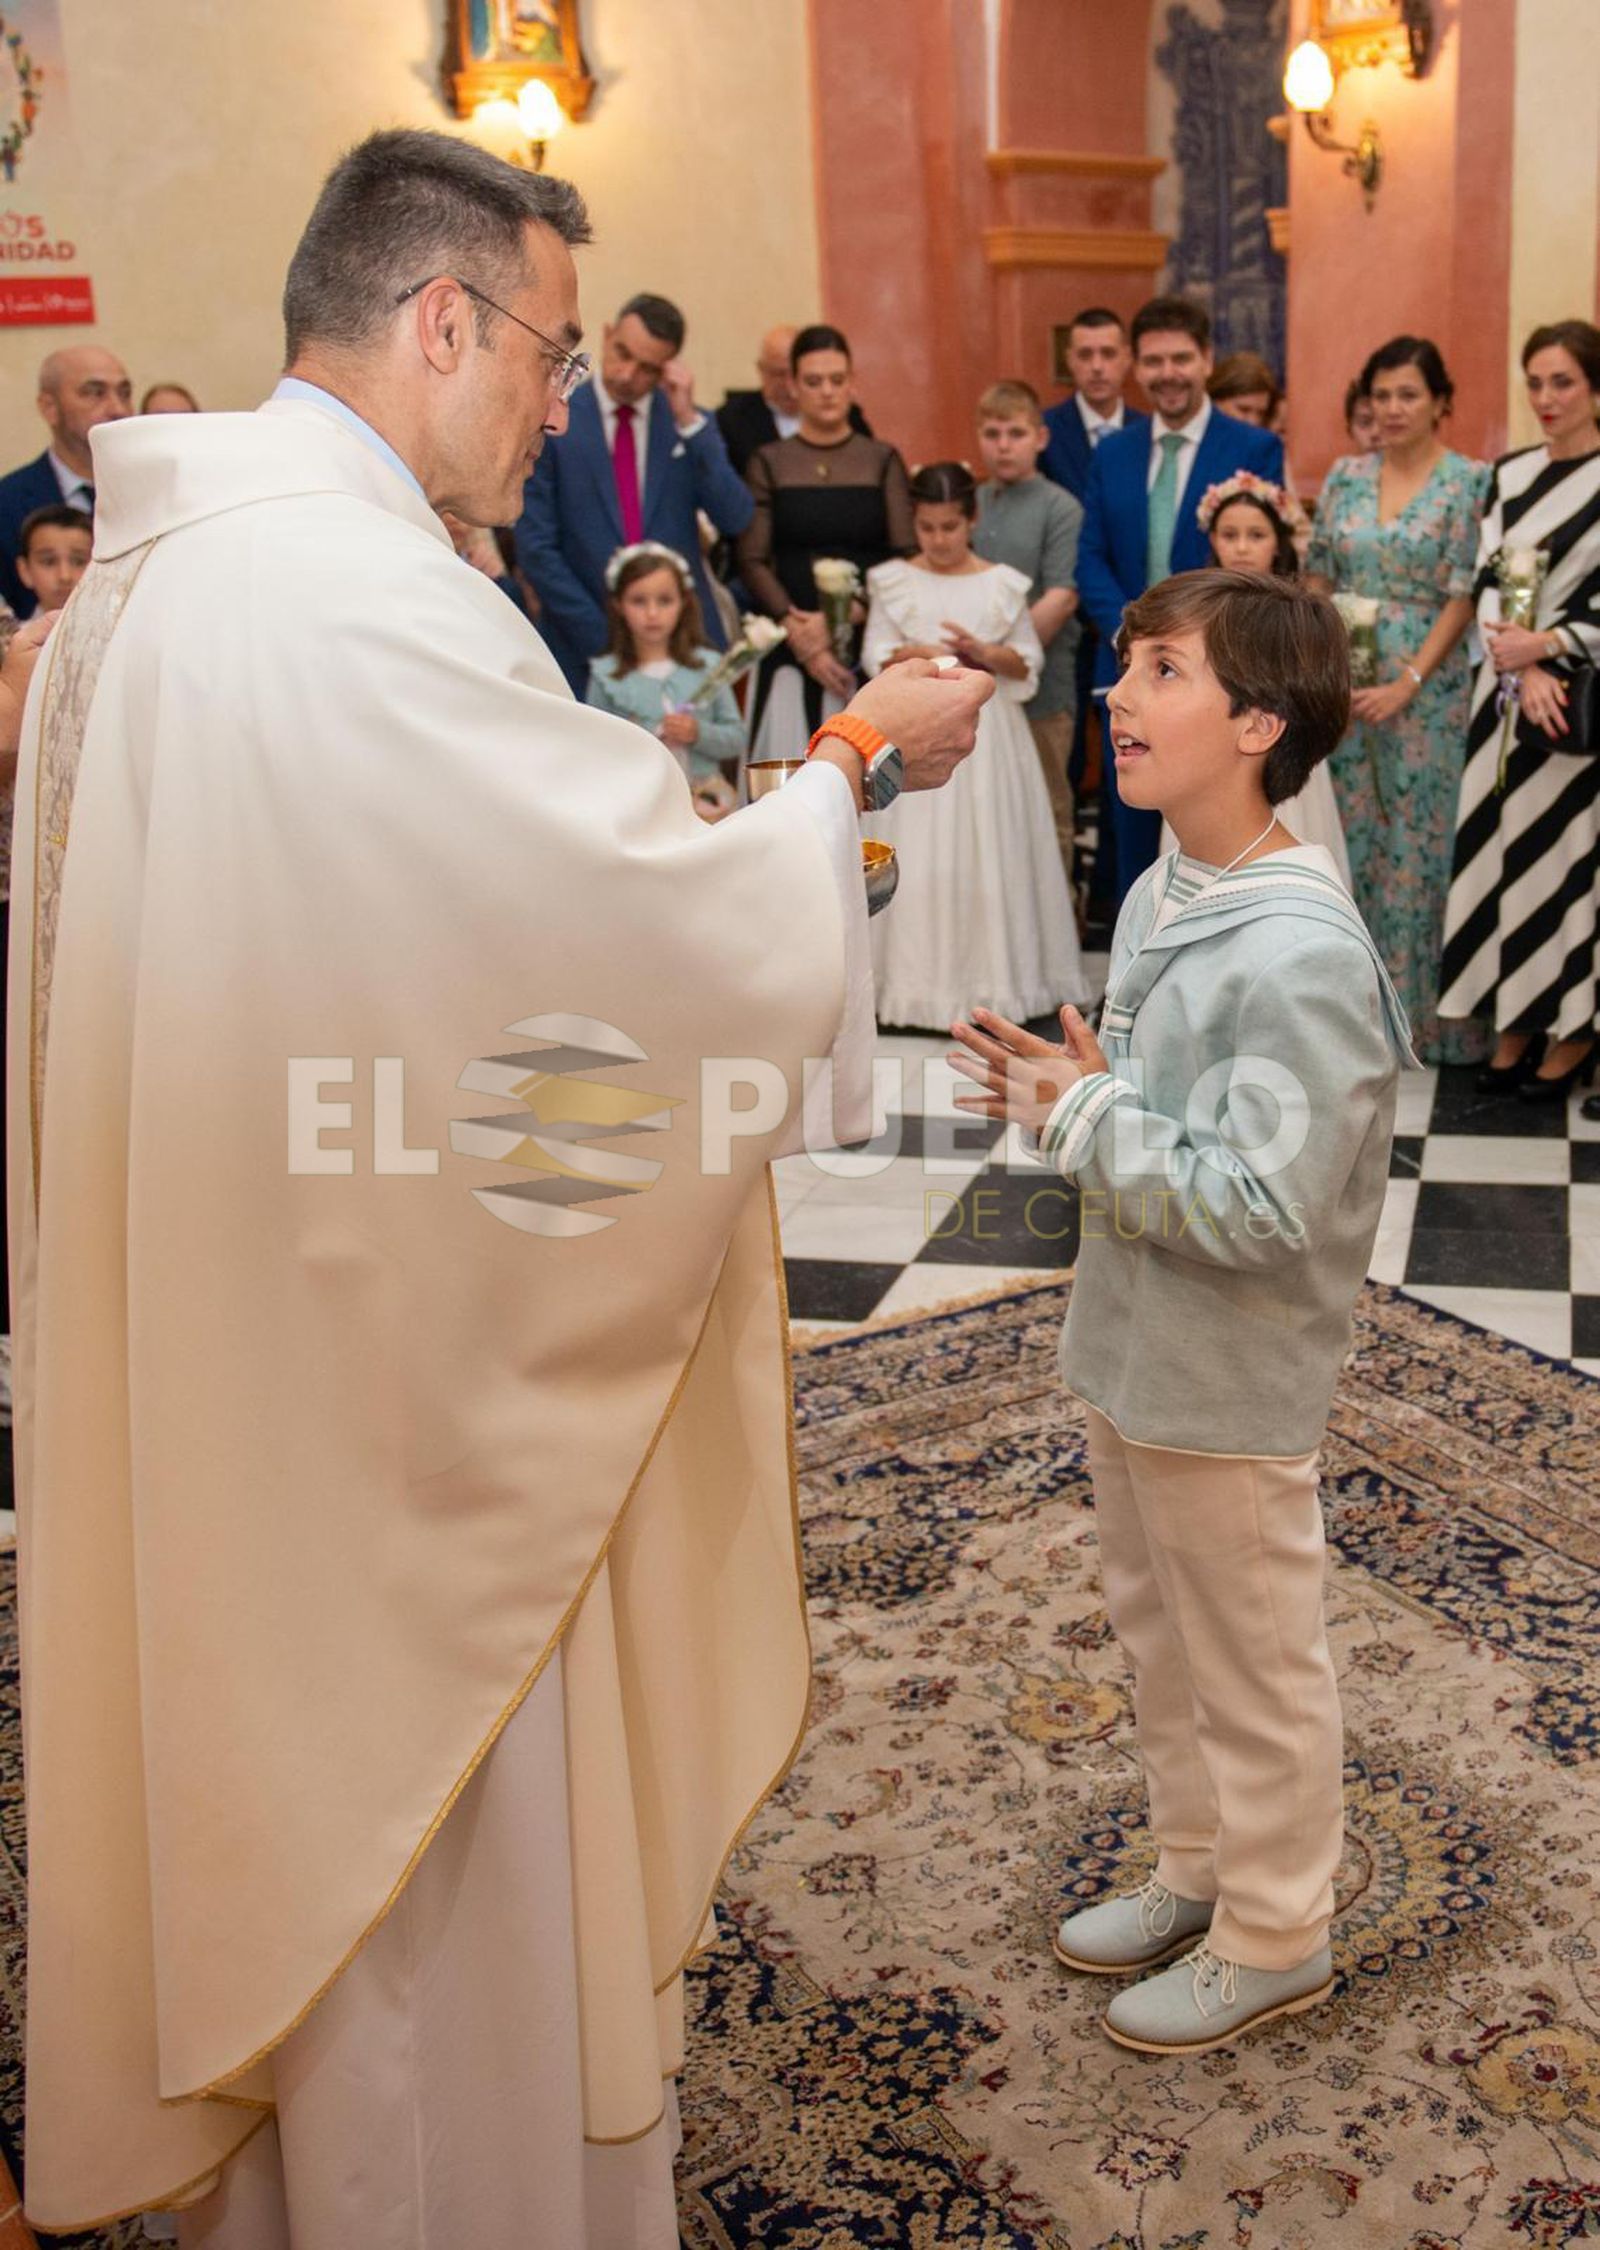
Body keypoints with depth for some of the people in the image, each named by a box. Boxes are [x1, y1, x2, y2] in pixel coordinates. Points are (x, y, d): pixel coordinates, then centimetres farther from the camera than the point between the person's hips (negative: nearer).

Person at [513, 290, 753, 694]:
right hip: (585, 650, -2)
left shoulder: (692, 426, 9)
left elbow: (734, 519, -4)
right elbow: (535, 547, -3)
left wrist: (688, 419, -10)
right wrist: (604, 638, -8)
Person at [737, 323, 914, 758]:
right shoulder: (769, 462, 9)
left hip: (869, 644, 0)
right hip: (791, 649, 0)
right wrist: (796, 630, -12)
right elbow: (752, 562, 2)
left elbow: (907, 556, 1)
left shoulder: (882, 460, 9)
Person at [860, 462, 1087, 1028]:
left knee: (988, 850, 1)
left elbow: (1030, 662, 5)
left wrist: (986, 653, -12)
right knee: (916, 853, -2)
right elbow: (875, 656, 0)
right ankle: (917, 981, 6)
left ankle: (991, 978, 11)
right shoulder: (893, 582, 5)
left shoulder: (1003, 584, 5)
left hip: (986, 731, 1)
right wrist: (912, 655, -19)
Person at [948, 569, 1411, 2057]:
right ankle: (1195, 1877, 45)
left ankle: (1273, 1938, 32)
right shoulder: (1160, 896, 3)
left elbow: (1260, 1206, -30)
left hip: (1229, 1385, -9)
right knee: (1156, 1634, 24)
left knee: (1253, 1669, 11)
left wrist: (1086, 1118, -23)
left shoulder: (1302, 956, -26)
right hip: (1134, 1349, 9)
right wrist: (1062, 1094, -3)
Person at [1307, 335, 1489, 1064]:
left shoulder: (1469, 481, -4)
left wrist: (1407, 683, -15)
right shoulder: (1345, 477, 9)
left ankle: (1422, 1011, 9)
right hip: (1344, 683, 4)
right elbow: (1319, 581, 12)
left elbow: (1463, 597, -9)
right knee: (1351, 838, 7)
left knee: (1420, 842, -1)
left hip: (1427, 687, -4)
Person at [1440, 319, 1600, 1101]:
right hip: (1506, 691, 5)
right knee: (1507, 850, 7)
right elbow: (1486, 581, 4)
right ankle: (1515, 1024, 17)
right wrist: (1522, 670, -10)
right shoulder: (1510, 475, 9)